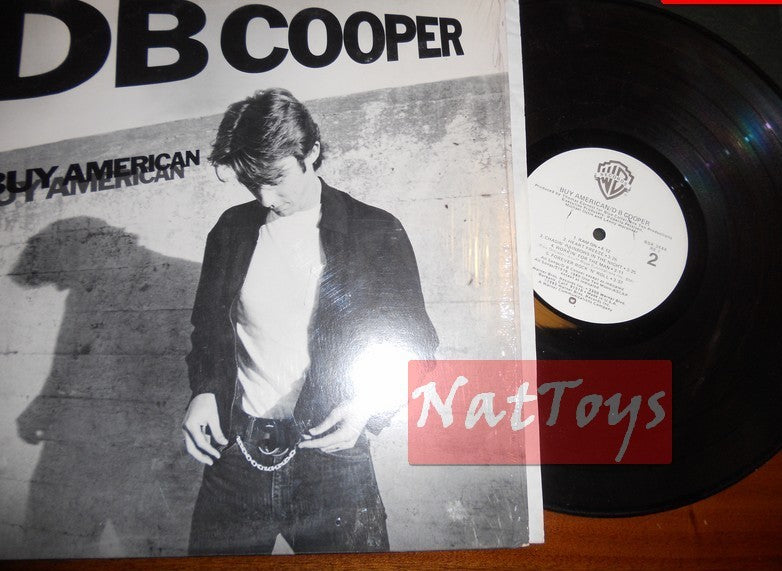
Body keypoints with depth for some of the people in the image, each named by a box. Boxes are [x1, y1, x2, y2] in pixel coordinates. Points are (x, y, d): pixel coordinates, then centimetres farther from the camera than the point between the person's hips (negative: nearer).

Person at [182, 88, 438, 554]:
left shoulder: (377, 232, -3)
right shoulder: (231, 230, 7)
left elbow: (415, 344, 1)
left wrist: (366, 405, -13)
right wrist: (204, 391, 0)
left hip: (330, 458, -3)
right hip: (237, 455, 3)